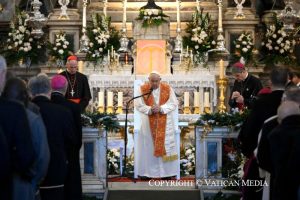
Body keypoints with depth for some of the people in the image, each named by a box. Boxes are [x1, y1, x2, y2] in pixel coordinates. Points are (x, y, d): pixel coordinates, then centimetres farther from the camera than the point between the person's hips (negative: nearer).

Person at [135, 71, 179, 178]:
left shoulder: (167, 88, -2)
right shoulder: (142, 89, -3)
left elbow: (174, 103, -5)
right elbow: (138, 105, -5)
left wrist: (161, 108, -19)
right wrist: (150, 109, -21)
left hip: (165, 123, 0)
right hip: (148, 123, 0)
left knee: (166, 144, 2)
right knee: (148, 146, 3)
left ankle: (167, 172, 9)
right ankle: (147, 172, 10)